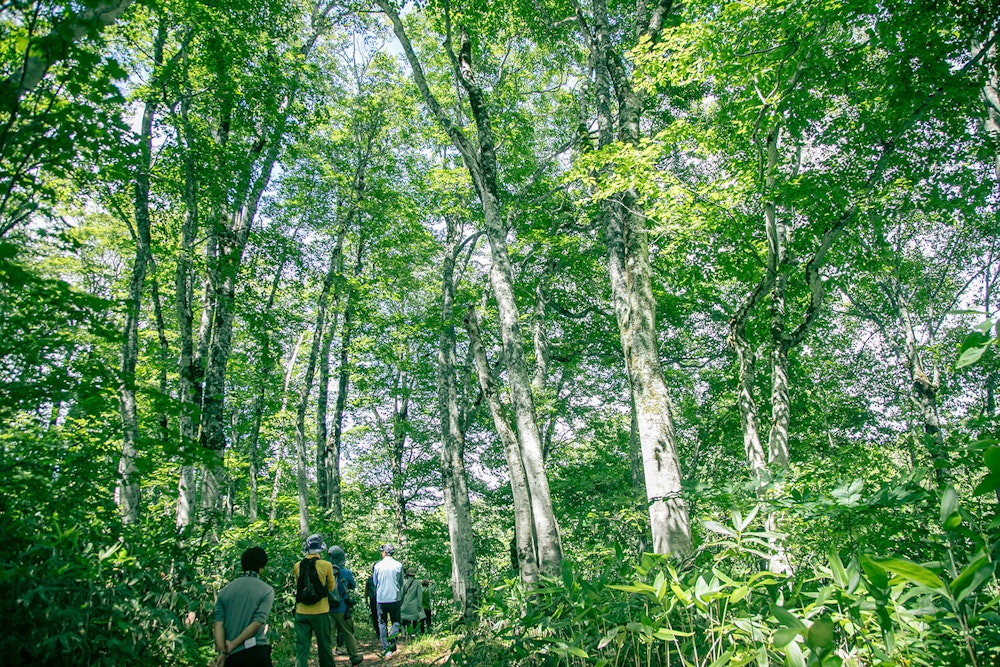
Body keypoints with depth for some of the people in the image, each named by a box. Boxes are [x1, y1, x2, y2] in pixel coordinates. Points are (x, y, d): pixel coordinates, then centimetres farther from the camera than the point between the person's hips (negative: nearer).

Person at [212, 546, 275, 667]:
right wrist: (232, 644, -5)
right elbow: (257, 623, -11)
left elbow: (218, 625, -1)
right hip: (256, 652, -4)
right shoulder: (266, 591, -2)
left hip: (232, 655, 4)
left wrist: (223, 652, -5)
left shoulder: (225, 591, 9)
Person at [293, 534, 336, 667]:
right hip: (320, 612, -2)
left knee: (302, 646, 5)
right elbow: (331, 587, 3)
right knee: (324, 645, 13)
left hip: (301, 612, 2)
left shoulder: (298, 566, -2)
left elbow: (297, 585, 13)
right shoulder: (326, 565, -10)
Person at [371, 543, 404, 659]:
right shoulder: (399, 565, -4)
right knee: (396, 621, 13)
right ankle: (392, 640, -11)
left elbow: (374, 582, 10)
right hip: (395, 598, 0)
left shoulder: (377, 566, -3)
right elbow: (401, 583, 6)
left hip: (381, 598, 0)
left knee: (382, 623, 10)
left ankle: (387, 650, 5)